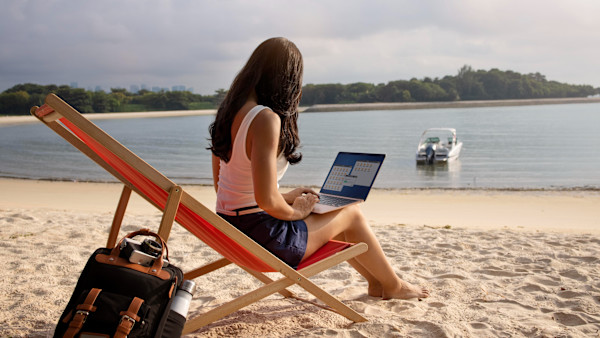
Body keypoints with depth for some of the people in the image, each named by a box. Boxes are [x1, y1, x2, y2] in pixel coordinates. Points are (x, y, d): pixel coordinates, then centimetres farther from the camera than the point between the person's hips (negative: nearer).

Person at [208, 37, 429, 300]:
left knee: (329, 216, 26)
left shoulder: (229, 111, 4)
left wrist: (287, 197, 13)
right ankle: (393, 286, 33)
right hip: (262, 236, -9)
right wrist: (296, 211, -6)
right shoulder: (265, 119, -24)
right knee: (352, 214, 10)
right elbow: (266, 201, -28)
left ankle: (376, 282, 43)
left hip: (229, 229, 9)